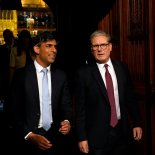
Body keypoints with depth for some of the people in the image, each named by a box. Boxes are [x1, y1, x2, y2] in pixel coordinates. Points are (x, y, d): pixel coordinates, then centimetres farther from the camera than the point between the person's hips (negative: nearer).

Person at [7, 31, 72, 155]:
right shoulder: (21, 75, -6)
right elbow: (14, 110, -6)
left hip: (55, 137, 3)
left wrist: (67, 121, -13)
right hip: (28, 140, -3)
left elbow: (66, 105, 7)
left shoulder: (61, 76, 4)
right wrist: (29, 135, -15)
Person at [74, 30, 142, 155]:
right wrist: (82, 138, -8)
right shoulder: (83, 73, -8)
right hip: (97, 135, -3)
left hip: (123, 131, 4)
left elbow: (130, 98, 11)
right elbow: (80, 108, -7)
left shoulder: (122, 68, 4)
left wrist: (137, 123, 8)